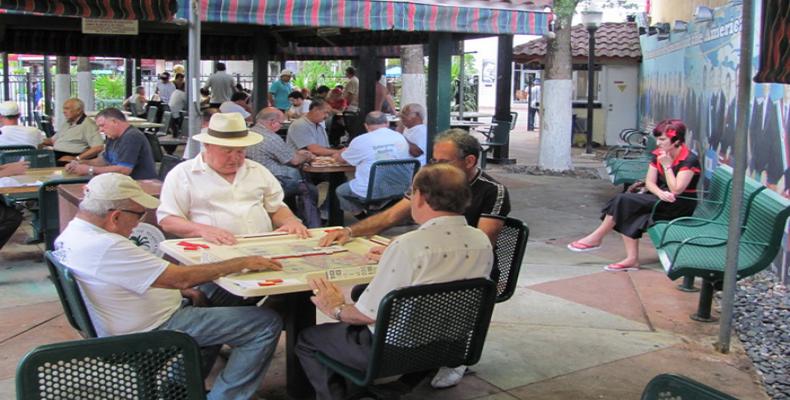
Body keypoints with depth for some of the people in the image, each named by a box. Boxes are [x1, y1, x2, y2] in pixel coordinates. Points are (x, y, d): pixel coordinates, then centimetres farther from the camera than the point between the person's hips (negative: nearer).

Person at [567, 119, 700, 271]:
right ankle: (632, 259, -22)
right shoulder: (658, 154, 5)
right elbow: (649, 182, 1)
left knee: (624, 200, -22)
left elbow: (676, 190, -22)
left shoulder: (689, 160, -16)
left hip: (680, 205, -7)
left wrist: (667, 165, -21)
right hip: (660, 200, 7)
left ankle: (596, 238, -10)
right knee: (629, 214, -22)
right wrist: (660, 193, -20)